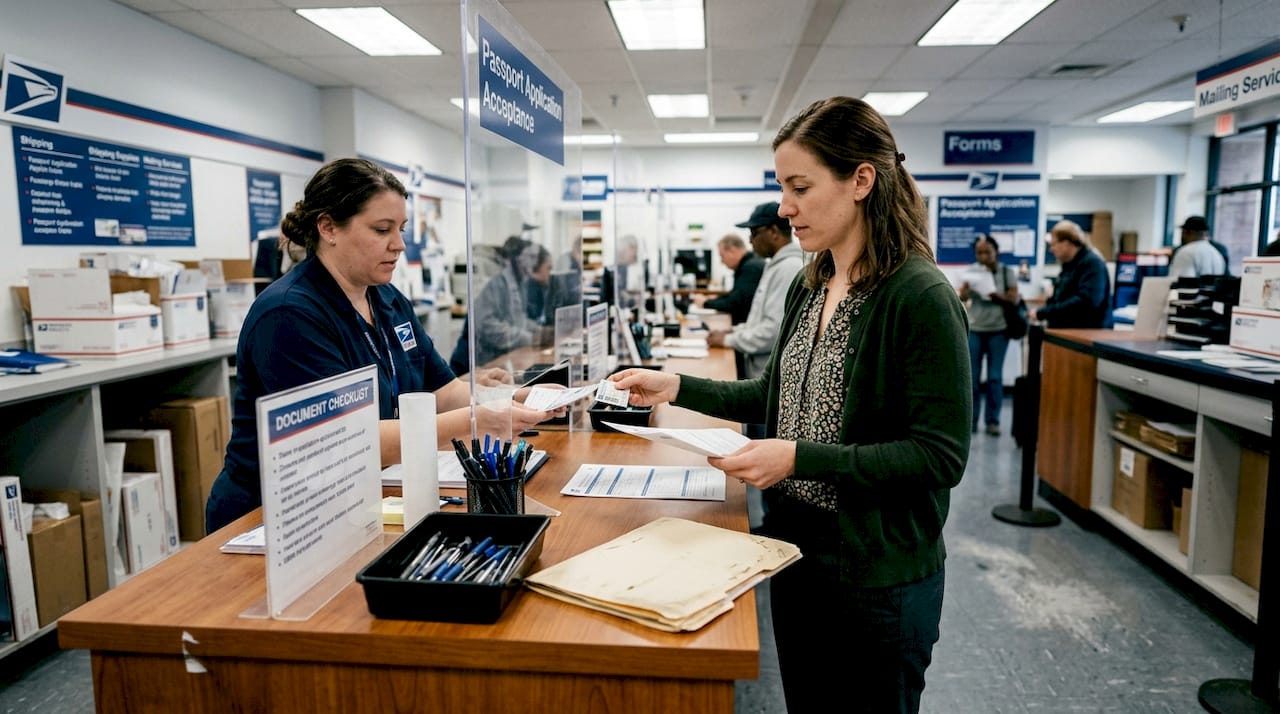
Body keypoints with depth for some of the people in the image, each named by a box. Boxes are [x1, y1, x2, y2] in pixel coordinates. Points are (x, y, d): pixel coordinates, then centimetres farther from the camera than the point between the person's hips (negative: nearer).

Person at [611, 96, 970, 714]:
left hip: (879, 574, -7)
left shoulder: (921, 298, -20)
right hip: (796, 548, 7)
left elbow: (941, 454, -22)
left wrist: (801, 458, -27)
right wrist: (679, 388, 4)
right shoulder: (809, 287, 4)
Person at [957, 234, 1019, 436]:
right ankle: (971, 419, 10)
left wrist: (996, 295, -22)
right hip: (974, 330, 1)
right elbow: (962, 298, -6)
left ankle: (993, 420, 9)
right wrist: (965, 291, -28)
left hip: (998, 330, -1)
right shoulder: (971, 271, 2)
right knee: (972, 376, 2)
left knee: (995, 377, 1)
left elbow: (1014, 299, -5)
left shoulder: (1007, 272, 0)